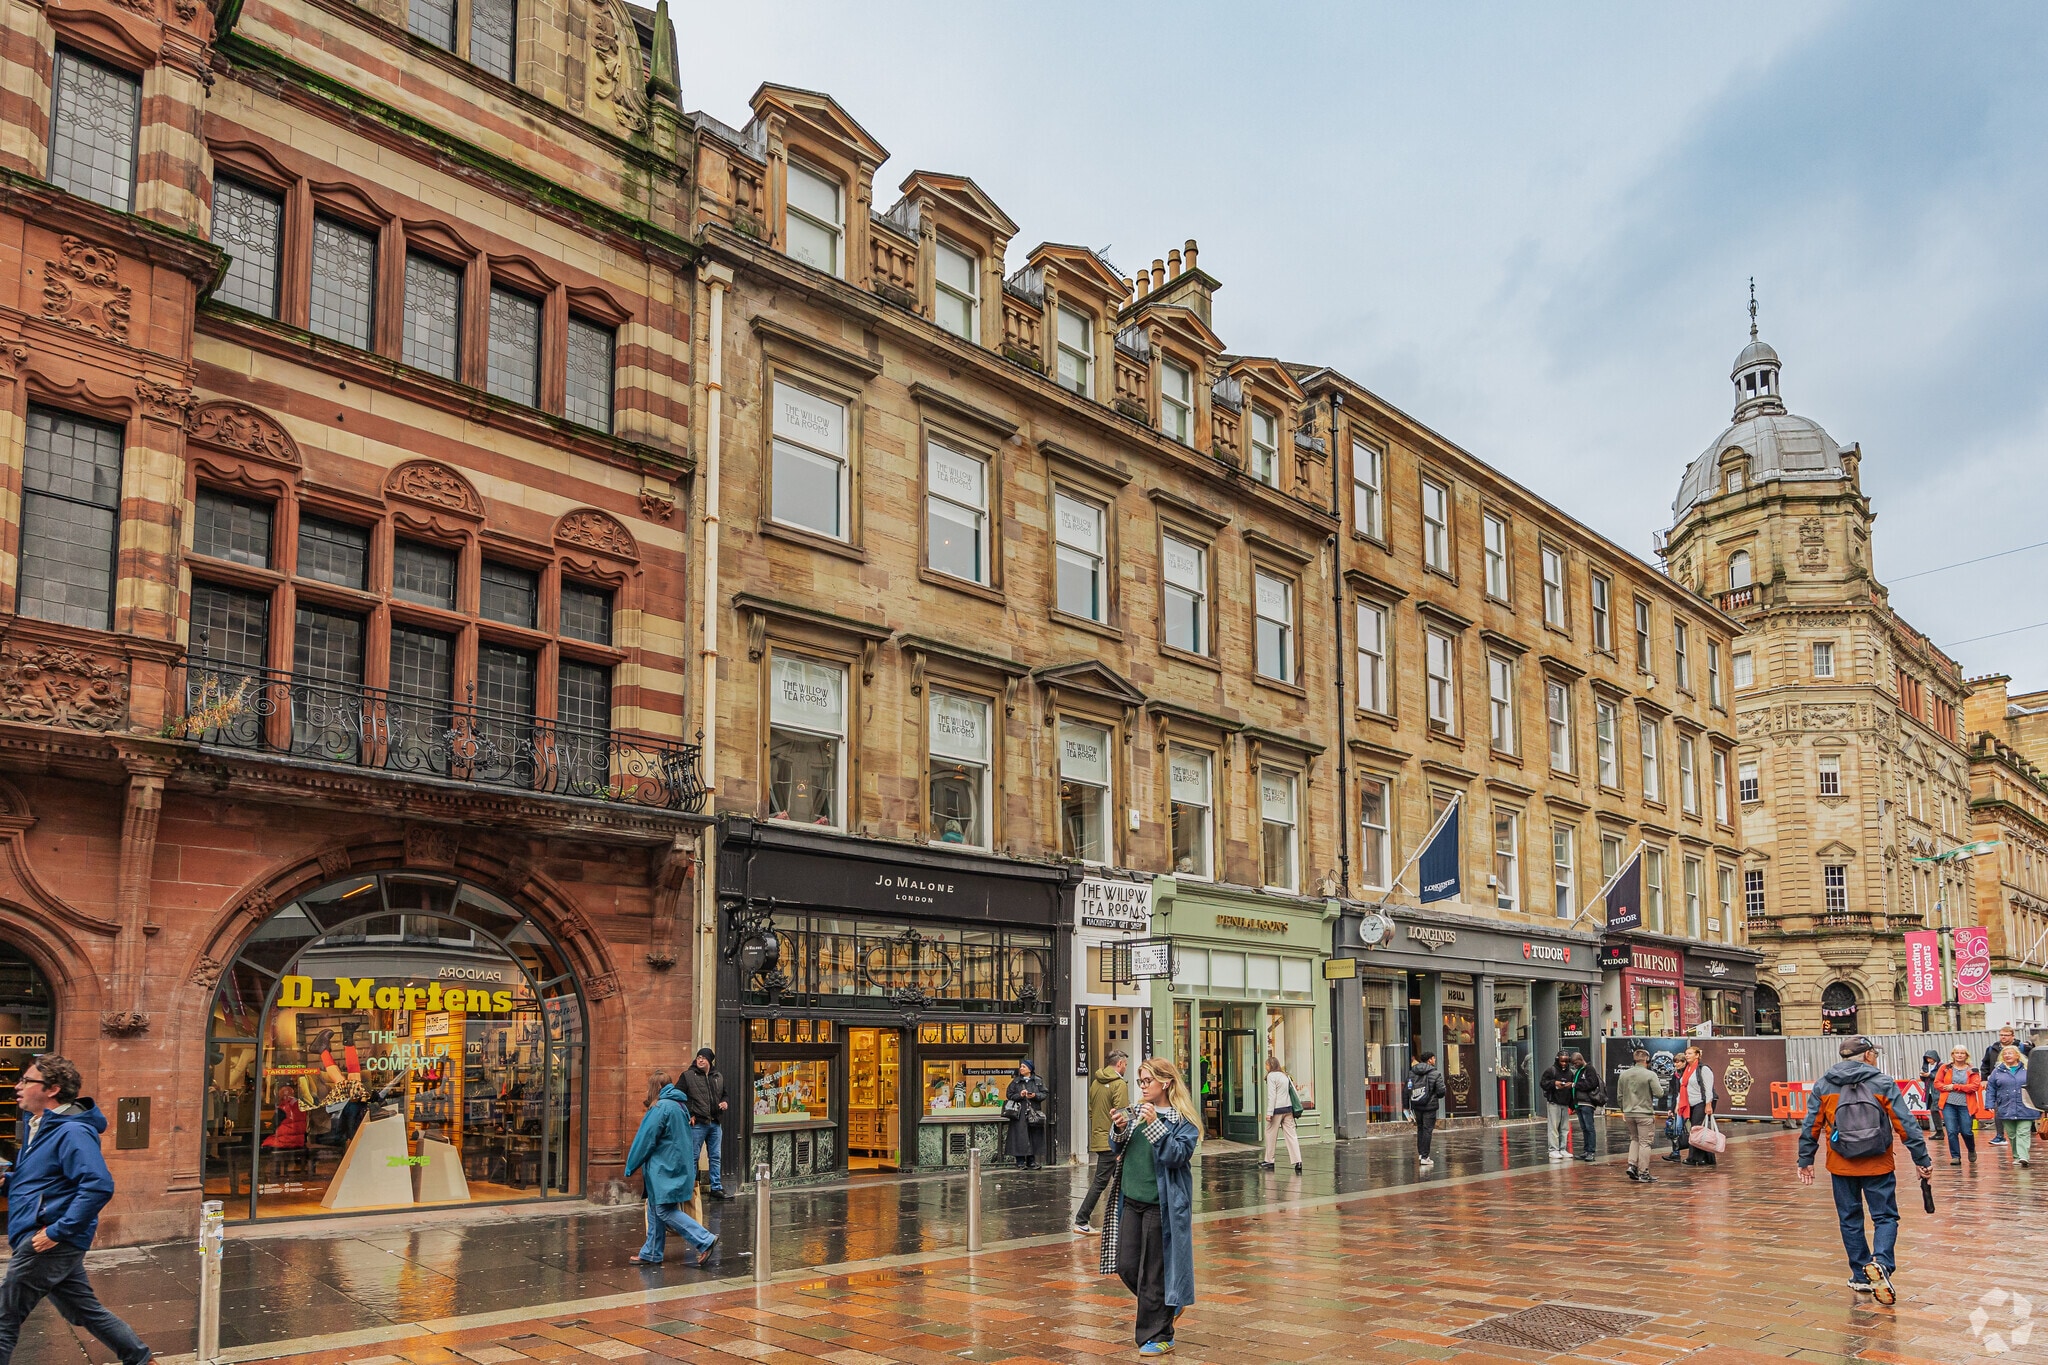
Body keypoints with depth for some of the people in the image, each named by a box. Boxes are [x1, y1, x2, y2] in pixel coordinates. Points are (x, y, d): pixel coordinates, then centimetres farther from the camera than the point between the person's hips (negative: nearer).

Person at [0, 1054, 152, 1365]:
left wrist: (57, 1231, -26)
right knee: (86, 1311, 17)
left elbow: (99, 1186, -28)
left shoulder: (71, 1133, -18)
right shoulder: (38, 1125, 13)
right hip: (59, 1245, 10)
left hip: (51, 1244, -10)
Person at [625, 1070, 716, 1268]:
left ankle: (705, 1240, -14)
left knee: (664, 1210, -9)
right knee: (655, 1209, 14)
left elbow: (646, 1139, -14)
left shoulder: (661, 1107, -14)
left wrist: (631, 1167, -3)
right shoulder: (679, 1106, 15)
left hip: (664, 1168, -10)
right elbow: (688, 1139, 19)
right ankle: (651, 1254, 20)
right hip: (679, 1167, 10)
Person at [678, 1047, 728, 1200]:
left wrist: (724, 1102, 5)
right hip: (697, 1123, -5)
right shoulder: (688, 1076, -2)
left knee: (716, 1157, 9)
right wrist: (688, 1115, -11)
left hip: (715, 1123, 5)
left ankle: (716, 1187, 16)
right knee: (693, 1157, 0)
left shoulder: (719, 1078, 13)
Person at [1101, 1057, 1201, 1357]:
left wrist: (1153, 1124, -26)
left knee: (1153, 1272, 0)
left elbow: (1178, 1154, -20)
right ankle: (1166, 1307, 33)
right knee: (1126, 1267, 10)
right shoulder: (1137, 1111, 9)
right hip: (1131, 1200, 7)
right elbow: (1119, 1149, 13)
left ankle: (1158, 1336, 14)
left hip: (1161, 1204, -6)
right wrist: (1119, 1129, -8)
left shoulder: (1183, 1119, -8)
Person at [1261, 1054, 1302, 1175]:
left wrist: (1269, 1112, -14)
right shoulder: (1284, 1075, 15)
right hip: (1288, 1108, 7)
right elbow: (1290, 1091, 14)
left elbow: (1272, 1096, -13)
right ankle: (1297, 1162, -7)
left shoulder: (1271, 1076, -8)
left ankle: (1269, 1161, 15)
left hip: (1277, 1109, -7)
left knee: (1270, 1134, 7)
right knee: (1290, 1135, 2)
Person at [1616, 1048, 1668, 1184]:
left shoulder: (1624, 1074, 5)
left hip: (1629, 1113, 5)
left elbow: (1619, 1096, 10)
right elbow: (1659, 1094, -15)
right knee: (1645, 1142, 2)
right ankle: (1643, 1173, 4)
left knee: (1634, 1139, 21)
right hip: (1645, 1113, -5)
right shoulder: (1650, 1075, -12)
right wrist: (1663, 1090, 8)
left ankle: (1632, 1165, 7)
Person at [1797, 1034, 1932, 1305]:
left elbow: (1811, 1126, 2)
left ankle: (1862, 1277, 18)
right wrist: (1922, 1160, -1)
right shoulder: (1883, 1083, -5)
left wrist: (1805, 1161, 10)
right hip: (1878, 1166, -2)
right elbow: (1905, 1125, -7)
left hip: (1841, 1166, 2)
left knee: (1851, 1220, 13)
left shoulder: (1823, 1085, 1)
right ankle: (1881, 1262, -16)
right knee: (1885, 1216, 8)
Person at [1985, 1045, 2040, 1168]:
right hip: (2006, 1110, 2)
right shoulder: (1998, 1071, 8)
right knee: (2011, 1135, 7)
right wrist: (1990, 1105, 1)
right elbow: (1990, 1089, 9)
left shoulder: (2028, 1069, 6)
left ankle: (2023, 1157, -16)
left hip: (2025, 1110, -2)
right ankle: (2017, 1156, 16)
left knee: (2023, 1133, -9)